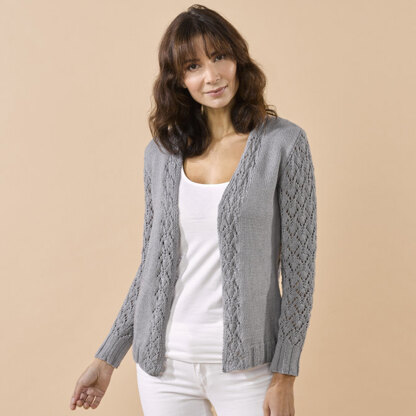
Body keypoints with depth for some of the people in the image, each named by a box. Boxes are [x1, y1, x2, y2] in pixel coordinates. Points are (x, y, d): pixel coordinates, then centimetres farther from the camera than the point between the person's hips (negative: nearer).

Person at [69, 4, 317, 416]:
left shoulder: (283, 142, -7)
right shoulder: (161, 152, 4)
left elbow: (298, 265, -6)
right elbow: (151, 265, 11)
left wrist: (284, 377, -9)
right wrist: (107, 357, 11)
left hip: (244, 365, -3)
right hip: (163, 364, 3)